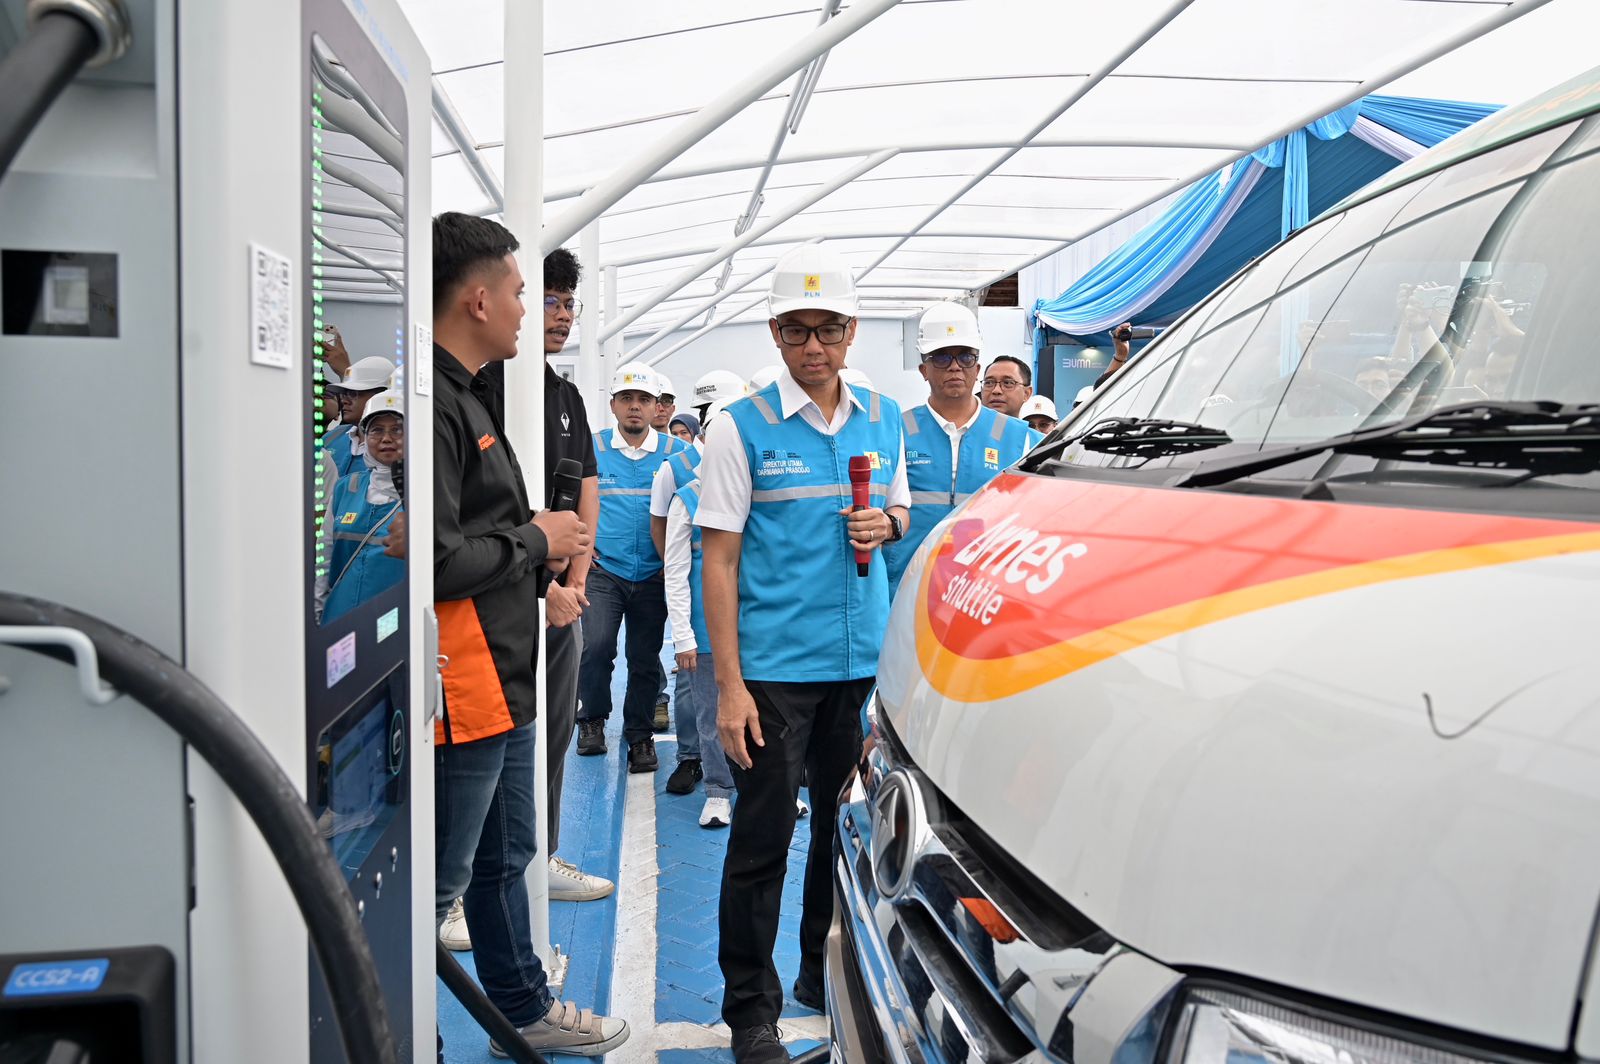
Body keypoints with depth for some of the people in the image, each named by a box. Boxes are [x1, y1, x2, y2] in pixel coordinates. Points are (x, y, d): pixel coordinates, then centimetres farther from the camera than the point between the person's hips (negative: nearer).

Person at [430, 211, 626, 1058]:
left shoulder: (469, 396, 15)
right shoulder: (434, 402, -20)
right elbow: (436, 560, -27)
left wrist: (548, 547, 4)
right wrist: (535, 541, -13)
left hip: (504, 678, 11)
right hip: (463, 689, -11)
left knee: (503, 859, 24)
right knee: (438, 881, 1)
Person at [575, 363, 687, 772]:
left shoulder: (677, 453, 3)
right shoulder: (591, 450, 3)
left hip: (653, 576, 1)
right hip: (603, 572, -1)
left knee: (645, 660, 7)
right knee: (597, 645, -17)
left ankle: (639, 735, 25)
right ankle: (592, 719, 8)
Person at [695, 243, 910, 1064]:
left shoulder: (882, 419, 8)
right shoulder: (744, 428, -5)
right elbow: (718, 560, -7)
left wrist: (886, 523, -5)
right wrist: (729, 684, -13)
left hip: (864, 659, 5)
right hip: (775, 664, -4)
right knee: (762, 839, 2)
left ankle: (827, 974, 35)